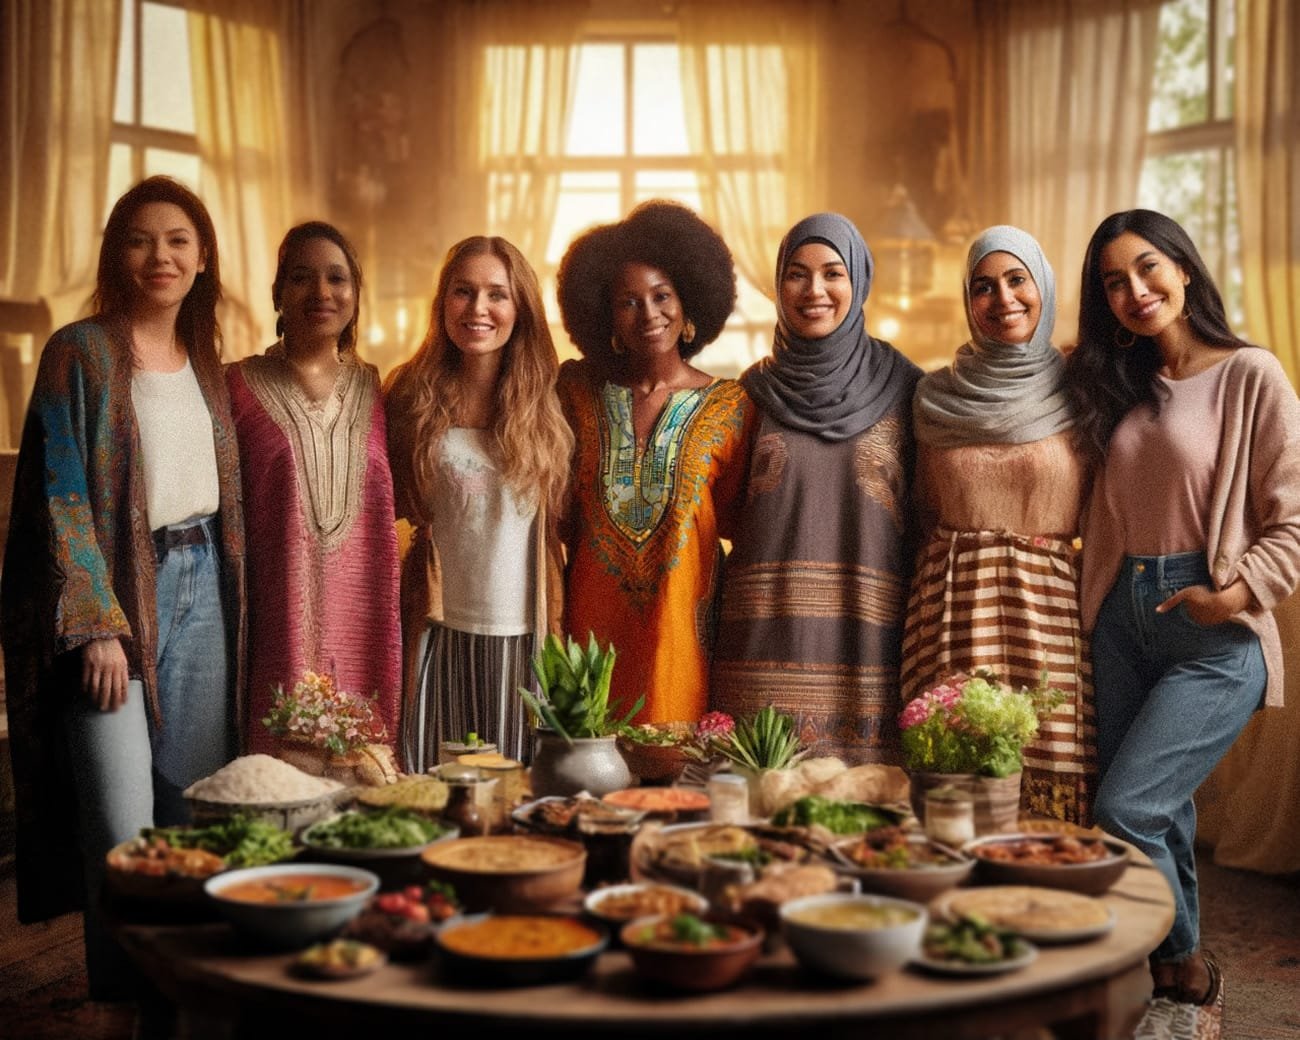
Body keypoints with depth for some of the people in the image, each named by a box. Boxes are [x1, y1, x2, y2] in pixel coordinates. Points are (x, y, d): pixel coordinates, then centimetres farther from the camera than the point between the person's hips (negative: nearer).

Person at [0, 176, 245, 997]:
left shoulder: (206, 362, 13)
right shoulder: (81, 353, -4)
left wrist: (232, 597, 7)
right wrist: (97, 626, -15)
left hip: (202, 589, 5)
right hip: (112, 590, -5)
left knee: (200, 808, 8)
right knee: (122, 827, -6)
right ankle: (123, 993, 10)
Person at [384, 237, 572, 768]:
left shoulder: (547, 403, 3)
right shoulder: (412, 396, 2)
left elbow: (566, 521, 7)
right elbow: (393, 505, 11)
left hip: (525, 632, 0)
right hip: (440, 630, 0)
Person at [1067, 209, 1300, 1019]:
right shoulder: (1119, 386, 13)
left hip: (1213, 631, -6)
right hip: (1123, 619, 6)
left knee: (1125, 809, -11)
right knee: (1162, 811, 10)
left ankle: (1185, 972, 12)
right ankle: (1176, 980, 25)